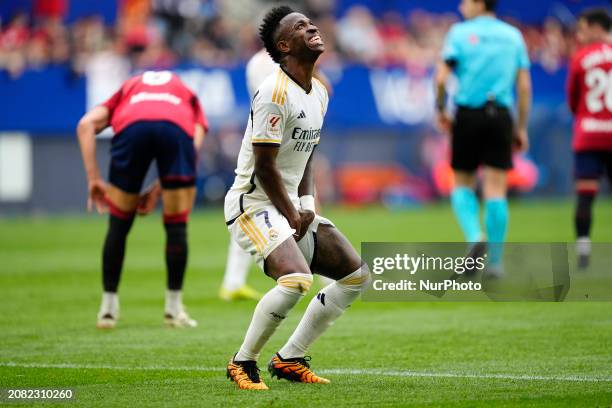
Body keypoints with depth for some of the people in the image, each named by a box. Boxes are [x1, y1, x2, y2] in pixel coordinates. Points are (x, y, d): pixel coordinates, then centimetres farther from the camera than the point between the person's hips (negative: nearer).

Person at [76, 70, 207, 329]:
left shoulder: (128, 88, 41)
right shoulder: (188, 96, 40)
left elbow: (87, 124, 19)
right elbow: (194, 144, 17)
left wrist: (94, 179, 17)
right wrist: (158, 190, 17)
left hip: (130, 126, 0)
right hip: (177, 128, 0)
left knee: (119, 225, 17)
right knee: (176, 226, 16)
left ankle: (108, 309, 22)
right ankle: (174, 310, 22)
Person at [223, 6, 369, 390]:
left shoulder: (319, 92, 11)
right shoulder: (275, 92, -18)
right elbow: (264, 167, -19)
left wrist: (308, 205, 2)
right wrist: (293, 218, -12)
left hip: (292, 204, 10)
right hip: (254, 204, -10)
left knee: (356, 275, 6)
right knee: (296, 279, -30)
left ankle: (289, 359, 12)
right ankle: (242, 364, -10)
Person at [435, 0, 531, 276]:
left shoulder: (460, 33, 0)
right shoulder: (513, 35, 10)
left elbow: (441, 78, -7)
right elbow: (524, 86, 7)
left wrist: (441, 111, 7)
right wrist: (521, 128, 12)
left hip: (468, 114, -2)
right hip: (500, 116, 2)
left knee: (462, 185, 13)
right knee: (496, 190, 2)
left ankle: (475, 236, -11)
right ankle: (495, 260, 0)